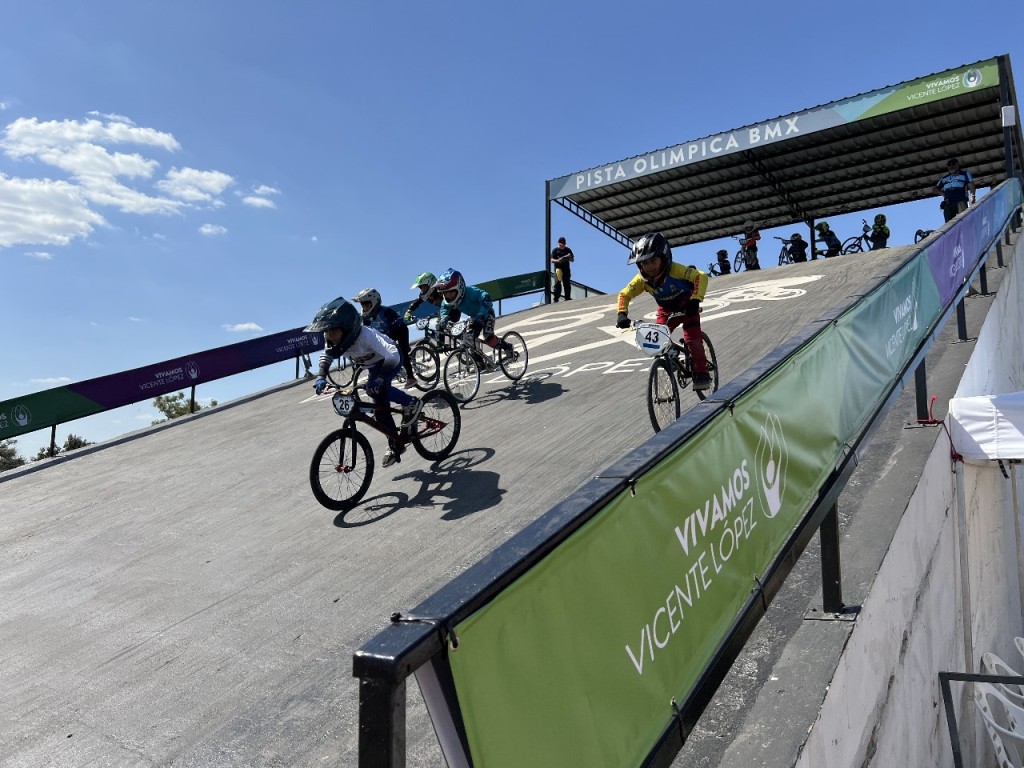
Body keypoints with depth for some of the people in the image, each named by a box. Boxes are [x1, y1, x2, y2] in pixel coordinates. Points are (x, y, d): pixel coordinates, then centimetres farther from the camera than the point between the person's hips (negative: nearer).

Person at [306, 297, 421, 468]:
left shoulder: (365, 335, -42)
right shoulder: (332, 339, -24)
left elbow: (393, 356, -50)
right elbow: (326, 356, -4)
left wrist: (380, 379, -59)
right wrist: (321, 377, -21)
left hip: (391, 359, -7)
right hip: (374, 366, 7)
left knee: (376, 389, -31)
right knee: (380, 406, 6)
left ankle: (411, 403, -8)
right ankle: (395, 446, 21)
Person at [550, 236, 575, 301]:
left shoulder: (568, 250, 12)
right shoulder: (555, 250, 7)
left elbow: (573, 259, 12)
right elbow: (552, 260, 0)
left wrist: (568, 258, -11)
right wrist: (558, 260, -20)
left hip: (566, 270, 2)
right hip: (558, 269, -2)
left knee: (567, 285, 2)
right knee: (557, 285, -9)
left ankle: (567, 298, 8)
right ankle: (556, 299, -8)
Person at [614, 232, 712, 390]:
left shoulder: (675, 270, -35)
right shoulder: (642, 279, -22)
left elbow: (701, 276, -41)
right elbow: (624, 295, -13)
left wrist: (695, 300, -52)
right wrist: (621, 314, -29)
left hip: (687, 305, -4)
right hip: (666, 309, 5)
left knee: (692, 337, -20)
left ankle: (702, 374, -9)